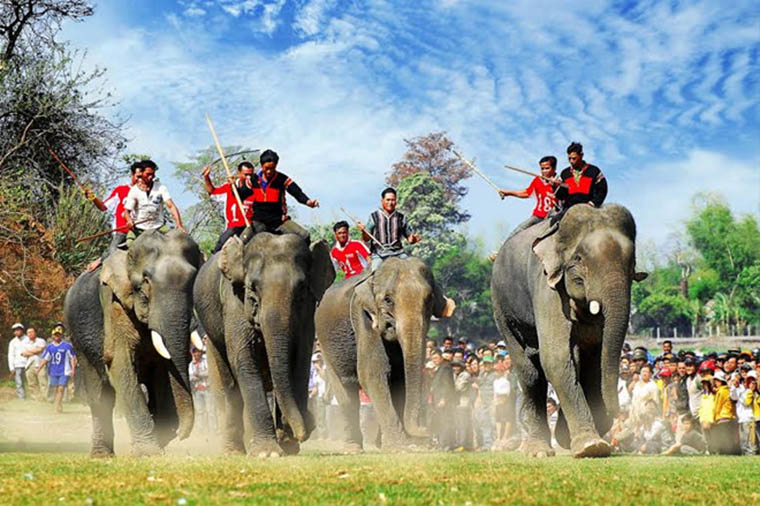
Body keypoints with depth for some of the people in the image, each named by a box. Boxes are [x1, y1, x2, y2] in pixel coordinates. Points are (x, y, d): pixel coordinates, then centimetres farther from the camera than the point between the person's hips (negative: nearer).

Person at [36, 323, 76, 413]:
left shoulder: (67, 346, -3)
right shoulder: (50, 347, 6)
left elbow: (72, 357, 1)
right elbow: (45, 359, 10)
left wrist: (73, 369, -6)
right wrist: (39, 368, 1)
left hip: (64, 372, -4)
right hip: (54, 371, 4)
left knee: (61, 388, -10)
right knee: (57, 389, 9)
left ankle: (57, 407, -10)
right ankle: (59, 406, 20)